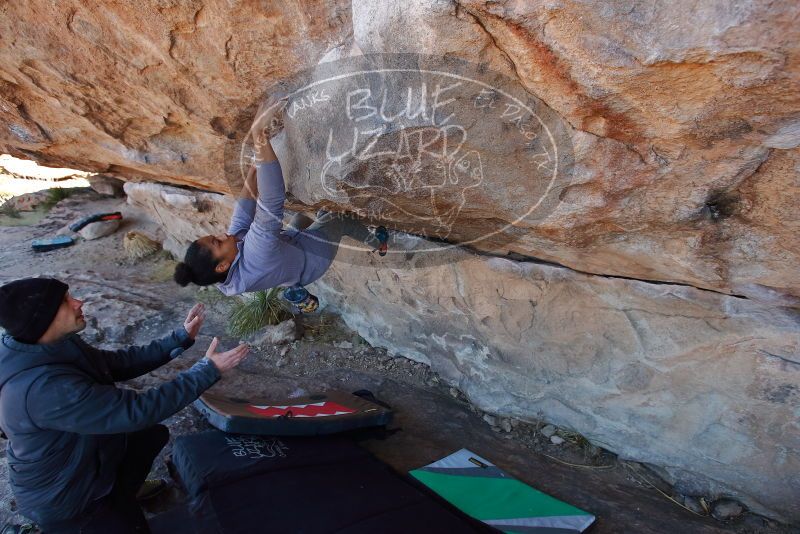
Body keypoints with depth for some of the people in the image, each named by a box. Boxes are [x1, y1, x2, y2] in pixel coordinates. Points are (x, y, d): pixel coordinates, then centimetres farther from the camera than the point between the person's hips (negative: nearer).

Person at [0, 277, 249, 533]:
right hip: (63, 499, -8)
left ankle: (120, 496, 31)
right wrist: (208, 369, -29)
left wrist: (180, 338, -4)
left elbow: (117, 362, 2)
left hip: (85, 455, 8)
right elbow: (138, 411, -36)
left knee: (157, 434, 21)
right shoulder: (45, 388, -39)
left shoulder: (57, 345, -11)